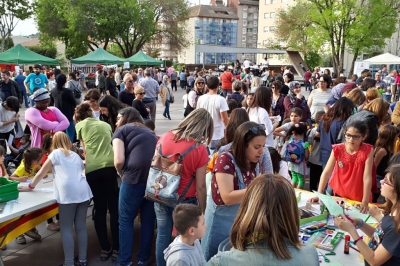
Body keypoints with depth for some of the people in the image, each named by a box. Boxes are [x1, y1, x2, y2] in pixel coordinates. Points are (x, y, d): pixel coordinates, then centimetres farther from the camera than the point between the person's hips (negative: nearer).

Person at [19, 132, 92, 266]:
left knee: (66, 228, 2)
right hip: (83, 192, 5)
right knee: (81, 226, 11)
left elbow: (41, 173, 16)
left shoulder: (56, 153, 12)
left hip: (68, 194, -5)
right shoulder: (76, 155, 25)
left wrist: (30, 186, 30)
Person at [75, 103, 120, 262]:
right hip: (110, 166, 1)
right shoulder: (106, 125, 24)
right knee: (114, 209, 6)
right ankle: (116, 249, 8)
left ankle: (105, 249, 15)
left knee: (100, 210, 9)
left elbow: (85, 149, 21)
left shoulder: (80, 125, 17)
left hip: (93, 169, -1)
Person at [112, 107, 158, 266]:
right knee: (148, 221, 17)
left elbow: (119, 160, -6)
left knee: (125, 220, 11)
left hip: (135, 178, -5)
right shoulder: (149, 132, 25)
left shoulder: (122, 130, 9)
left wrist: (121, 174, 14)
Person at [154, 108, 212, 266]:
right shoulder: (200, 149, -18)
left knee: (163, 237, 19)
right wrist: (202, 210, -1)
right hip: (184, 200, -4)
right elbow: (200, 186, -14)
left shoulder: (164, 138, -6)